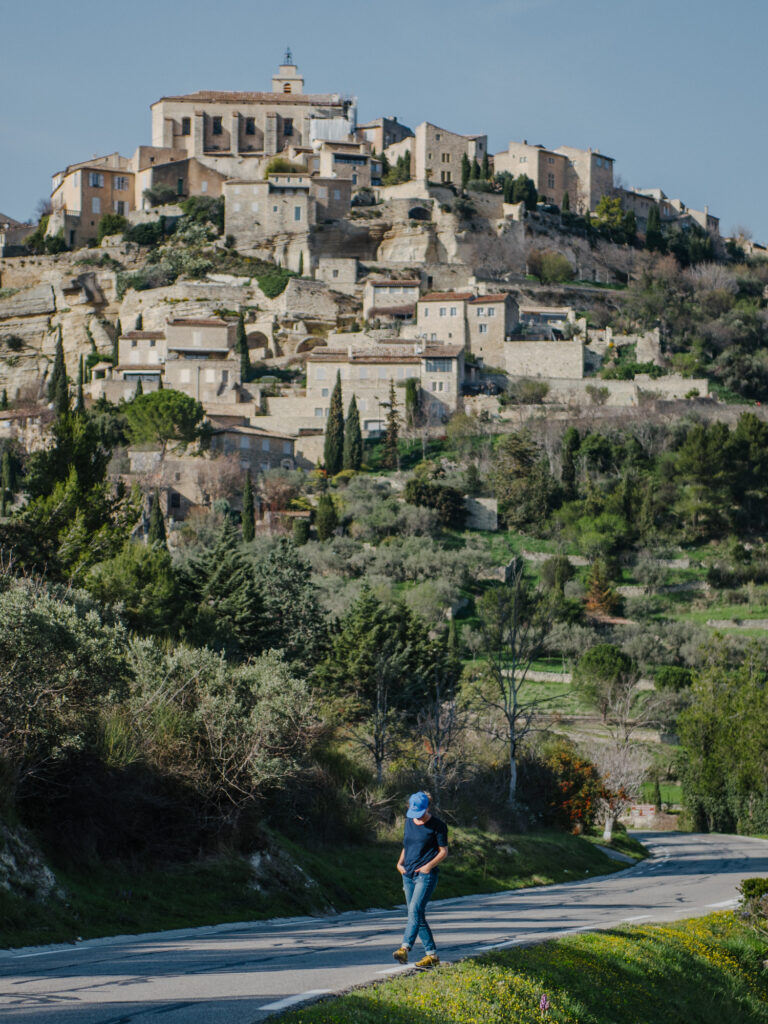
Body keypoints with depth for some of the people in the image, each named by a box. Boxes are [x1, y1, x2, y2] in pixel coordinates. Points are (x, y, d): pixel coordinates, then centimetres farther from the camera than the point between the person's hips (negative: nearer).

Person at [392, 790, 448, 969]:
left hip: (426, 875, -7)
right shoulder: (409, 822, 13)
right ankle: (431, 954, 12)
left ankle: (405, 948, -33)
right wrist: (400, 862, 6)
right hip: (408, 874, 7)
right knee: (418, 916, 7)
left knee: (415, 910, -22)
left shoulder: (437, 826, -5)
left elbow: (443, 852, -3)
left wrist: (429, 865, -17)